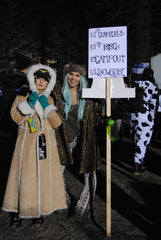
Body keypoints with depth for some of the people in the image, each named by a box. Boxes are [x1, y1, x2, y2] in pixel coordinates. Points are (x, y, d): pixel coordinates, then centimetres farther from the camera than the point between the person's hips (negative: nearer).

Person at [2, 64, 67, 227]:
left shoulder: (50, 100, 13)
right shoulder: (22, 97, 8)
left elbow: (56, 123, 2)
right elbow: (16, 117, -7)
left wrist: (46, 106, -7)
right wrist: (29, 102, -14)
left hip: (46, 142, 2)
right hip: (27, 142, -1)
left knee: (43, 175, 0)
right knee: (24, 175, -5)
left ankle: (39, 211, 12)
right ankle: (18, 211, 7)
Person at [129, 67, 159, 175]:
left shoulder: (135, 84, 9)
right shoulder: (153, 86, -4)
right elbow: (153, 104, -6)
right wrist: (152, 117, 4)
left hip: (133, 115, 5)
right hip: (145, 116, -5)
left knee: (137, 140, 16)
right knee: (143, 141, -1)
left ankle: (140, 163, 26)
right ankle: (137, 166, -1)